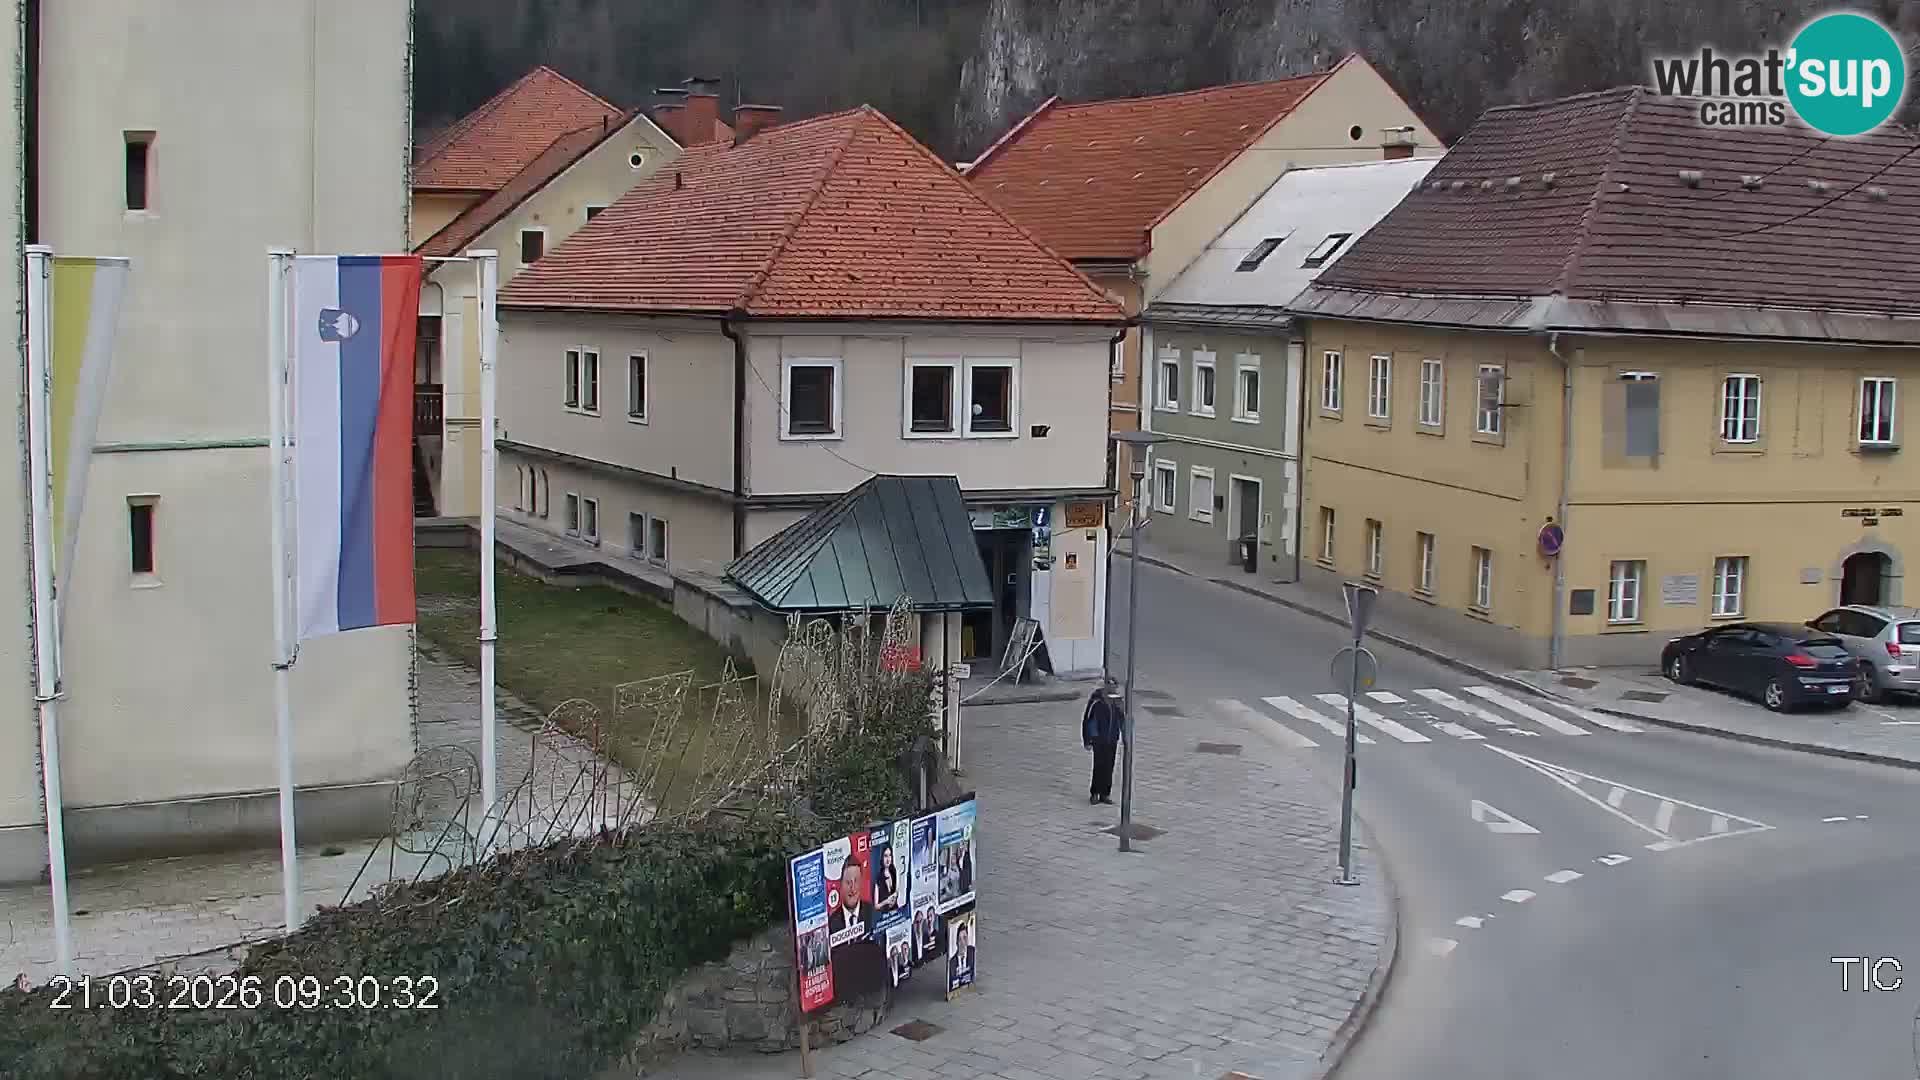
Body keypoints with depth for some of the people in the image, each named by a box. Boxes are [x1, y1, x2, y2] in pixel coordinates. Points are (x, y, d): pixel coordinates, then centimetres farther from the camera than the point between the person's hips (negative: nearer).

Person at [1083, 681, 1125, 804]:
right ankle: (1094, 793, 2)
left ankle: (1105, 794, 13)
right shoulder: (1095, 703, -13)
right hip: (1098, 740, -4)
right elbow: (1086, 722, -8)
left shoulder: (1117, 703, 2)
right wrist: (1087, 742, -8)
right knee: (1099, 766, -8)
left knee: (1109, 768, 6)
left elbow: (1123, 721, 15)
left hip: (1112, 741, 5)